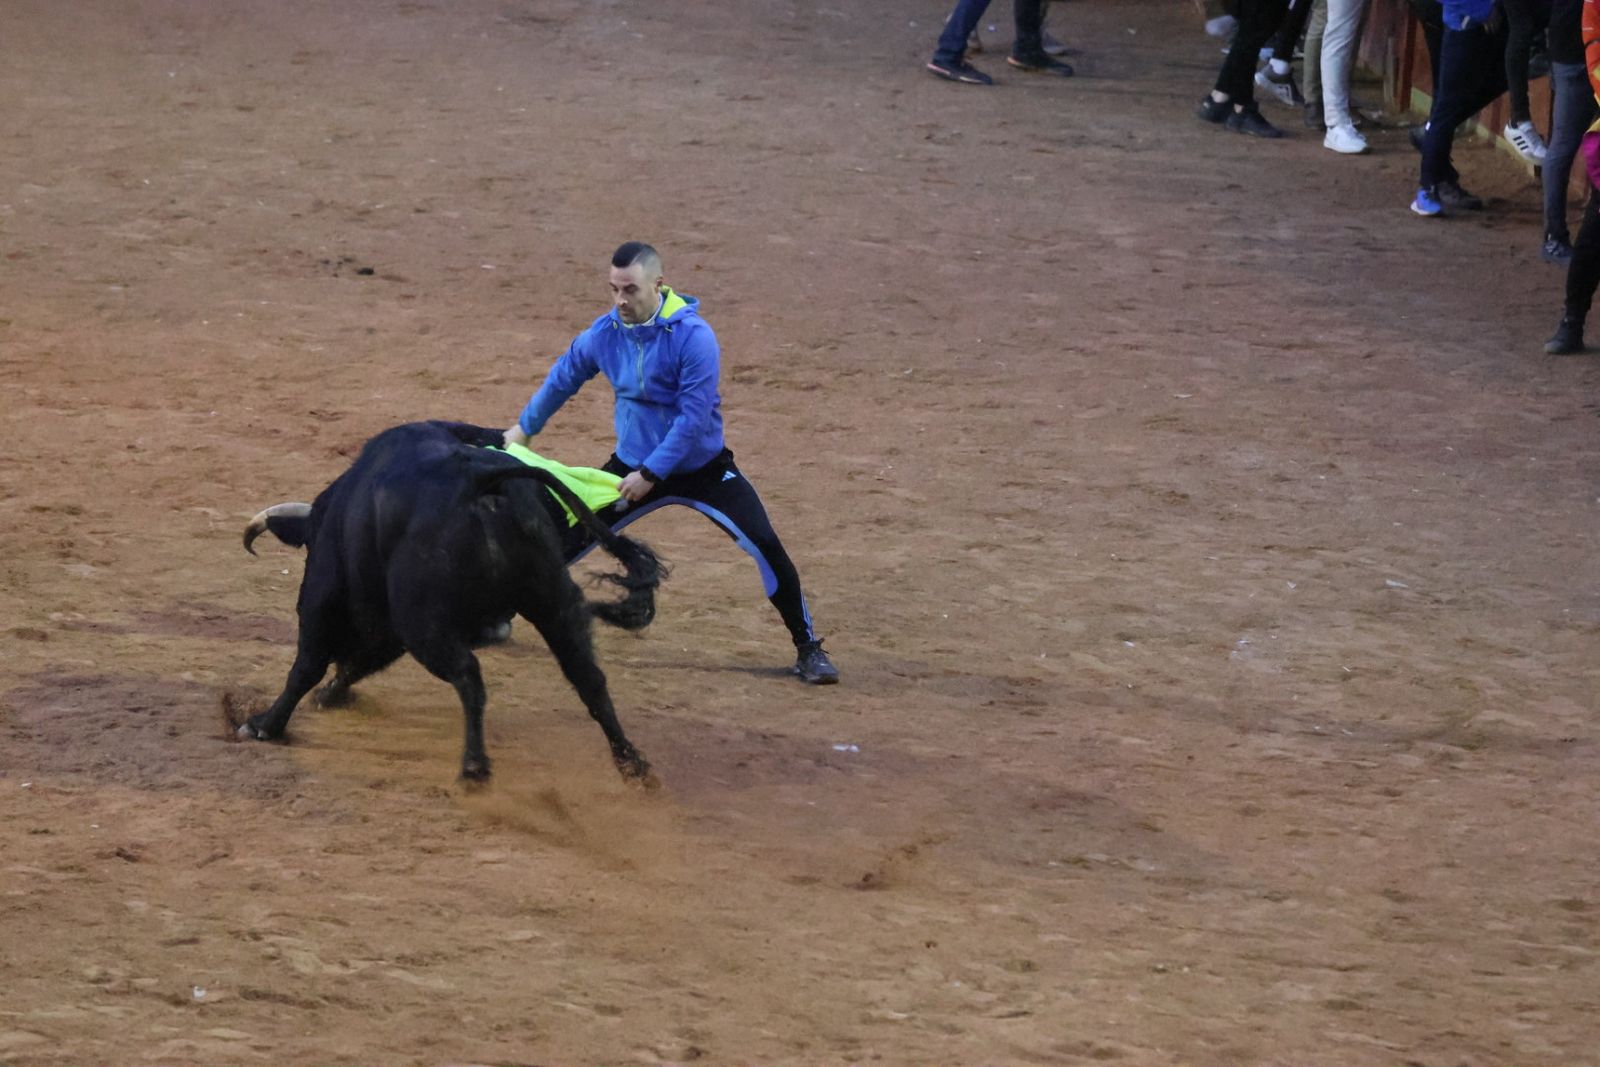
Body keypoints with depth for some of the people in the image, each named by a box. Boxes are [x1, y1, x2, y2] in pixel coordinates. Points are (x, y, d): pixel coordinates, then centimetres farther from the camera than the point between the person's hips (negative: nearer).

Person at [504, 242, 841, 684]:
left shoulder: (694, 337, -25)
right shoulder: (605, 333, -8)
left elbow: (693, 418, -25)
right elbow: (563, 378, 12)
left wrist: (651, 475, -26)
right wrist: (524, 427, 23)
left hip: (703, 467, -4)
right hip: (633, 466, 4)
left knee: (765, 546, -17)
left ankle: (808, 650, -3)